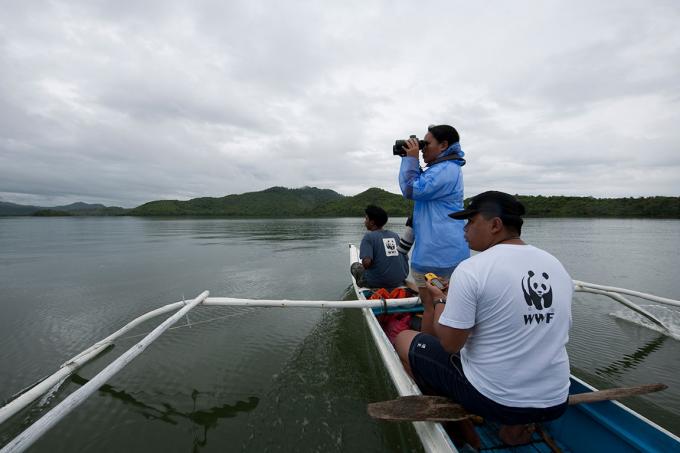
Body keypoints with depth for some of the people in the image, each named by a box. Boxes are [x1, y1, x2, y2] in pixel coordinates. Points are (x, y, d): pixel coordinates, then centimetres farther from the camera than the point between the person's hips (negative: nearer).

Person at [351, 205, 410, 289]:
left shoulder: (369, 236, -9)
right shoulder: (395, 235, 8)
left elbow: (366, 263, -22)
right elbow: (406, 259, 9)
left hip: (378, 283, -5)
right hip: (400, 281, 6)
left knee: (355, 266, 19)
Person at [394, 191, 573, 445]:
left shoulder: (471, 269, -21)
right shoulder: (557, 265, 0)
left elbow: (450, 343, -18)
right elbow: (548, 333, 12)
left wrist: (439, 301, 0)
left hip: (493, 399, -6)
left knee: (404, 340, 8)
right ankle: (516, 425, 22)